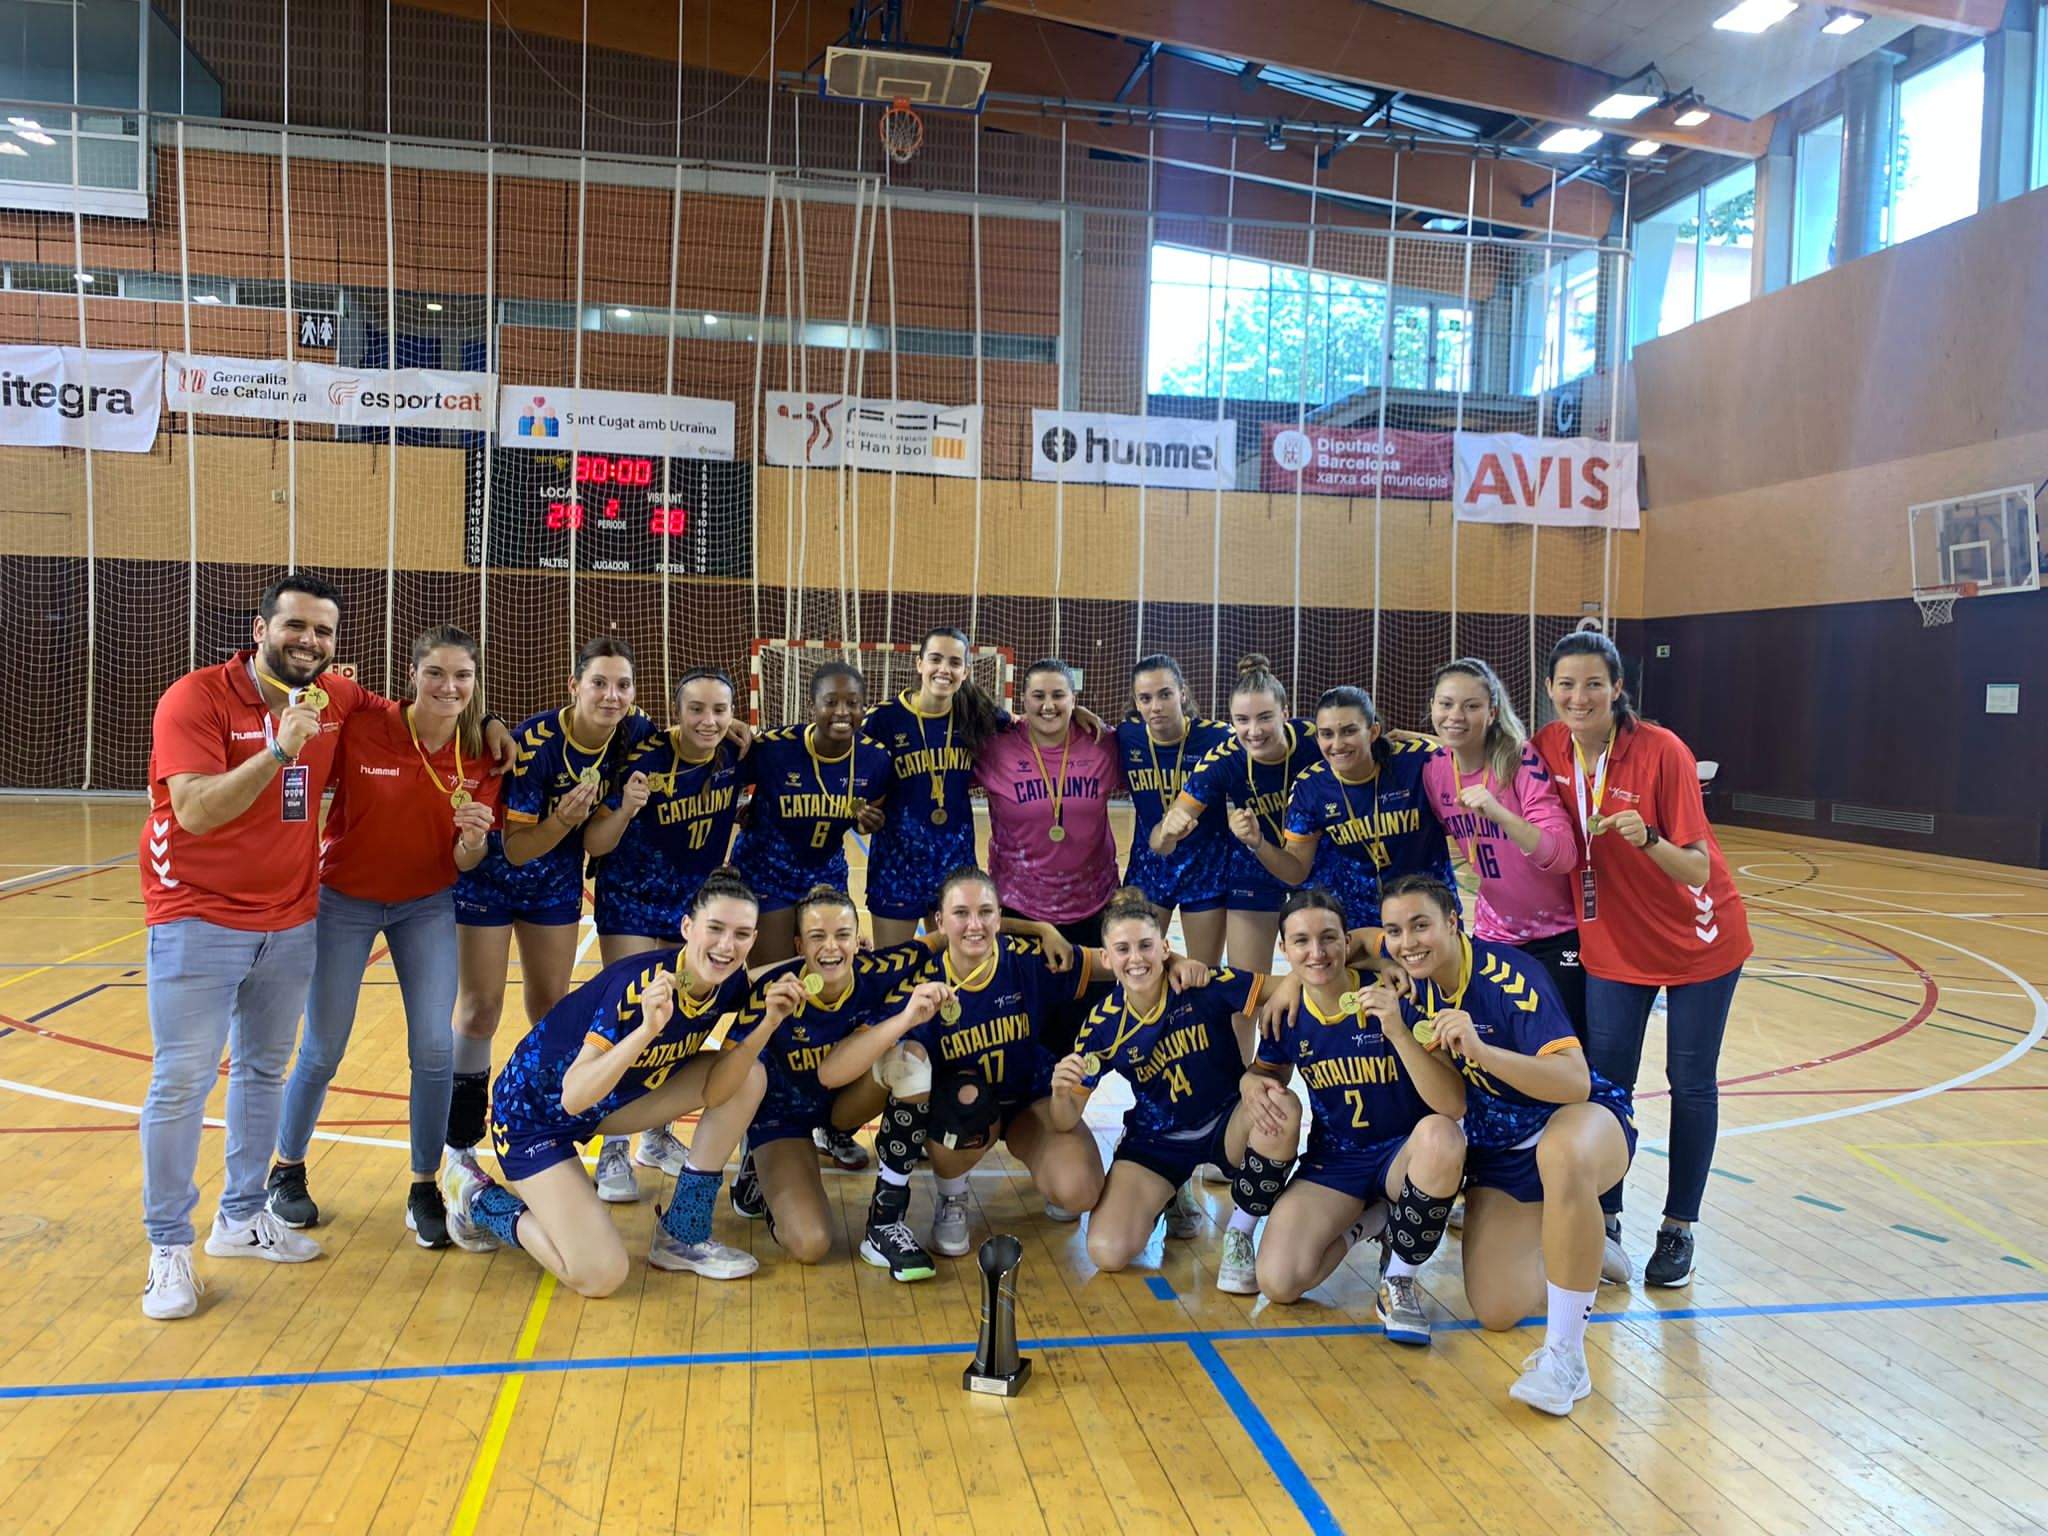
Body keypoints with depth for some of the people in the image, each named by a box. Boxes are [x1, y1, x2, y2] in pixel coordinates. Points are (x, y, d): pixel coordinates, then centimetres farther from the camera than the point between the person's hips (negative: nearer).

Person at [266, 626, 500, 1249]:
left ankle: (424, 1190, 13)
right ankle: (286, 1170, 33)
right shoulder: (361, 726, -19)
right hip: (343, 899, -2)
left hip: (426, 905, 2)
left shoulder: (480, 758, -10)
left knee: (434, 1048, -5)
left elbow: (464, 864, -7)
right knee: (322, 1051, 6)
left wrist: (475, 836, -30)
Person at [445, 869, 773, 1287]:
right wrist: (647, 1029, -48)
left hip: (612, 1101, 7)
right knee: (600, 1276, -17)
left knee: (749, 1076, -7)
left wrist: (766, 1026, -25)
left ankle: (682, 1236, 3)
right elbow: (574, 1096, -35)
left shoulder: (731, 984, -12)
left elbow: (713, 1091, -11)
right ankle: (480, 1199, 9)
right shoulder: (637, 984, -32)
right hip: (533, 1113, -7)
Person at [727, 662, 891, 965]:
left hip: (827, 875, 4)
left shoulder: (875, 758, -13)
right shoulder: (773, 747, -24)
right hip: (766, 873, -4)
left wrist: (869, 823, -15)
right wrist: (747, 814, -24)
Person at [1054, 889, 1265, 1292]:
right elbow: (1067, 1123, -10)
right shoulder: (1102, 1025, -13)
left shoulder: (1206, 987, -20)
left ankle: (1238, 1238, -13)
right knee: (1107, 1252, -20)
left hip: (1225, 1123, -1)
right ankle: (1170, 1199, 16)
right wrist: (1060, 1092, -34)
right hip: (1156, 1144, 1)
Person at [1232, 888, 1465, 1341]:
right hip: (1332, 1162, 3)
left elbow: (1454, 1106, -26)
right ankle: (1370, 1219, 10)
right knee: (1278, 1283, -21)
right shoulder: (1286, 1015, -7)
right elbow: (1266, 1072, 14)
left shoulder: (1393, 997, -19)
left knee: (1440, 1135, -39)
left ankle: (1399, 1281, -14)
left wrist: (1398, 1032, -39)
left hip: (1402, 1152, -2)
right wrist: (1254, 1085, -12)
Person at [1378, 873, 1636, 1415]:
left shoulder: (1509, 977, -25)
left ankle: (1565, 1356, -31)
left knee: (1563, 1156, -44)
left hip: (1585, 1119, -6)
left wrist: (1478, 1049, -45)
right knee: (1497, 1311, -8)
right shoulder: (1412, 985, -8)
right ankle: (1576, 1252, 26)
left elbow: (1576, 1083, -34)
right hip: (1497, 1147, 6)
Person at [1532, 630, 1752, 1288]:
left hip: (1697, 940, -3)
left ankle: (1678, 1230, 21)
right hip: (1612, 941, 3)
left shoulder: (1662, 752, -24)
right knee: (1606, 1082, 3)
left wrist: (1647, 839, -41)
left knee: (1691, 1084, 6)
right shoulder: (1547, 747, -11)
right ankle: (1605, 1222, 17)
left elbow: (1698, 870, -25)